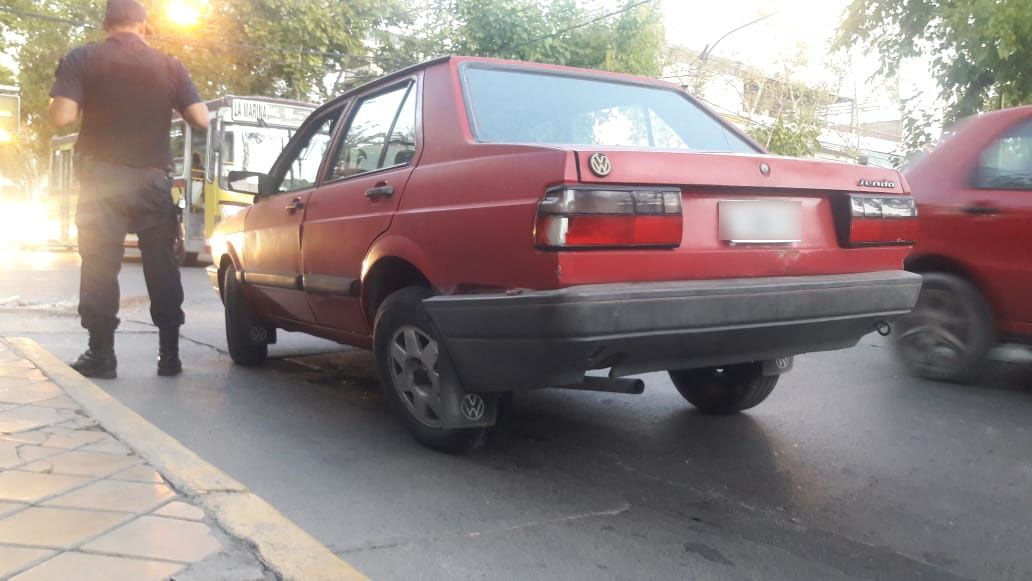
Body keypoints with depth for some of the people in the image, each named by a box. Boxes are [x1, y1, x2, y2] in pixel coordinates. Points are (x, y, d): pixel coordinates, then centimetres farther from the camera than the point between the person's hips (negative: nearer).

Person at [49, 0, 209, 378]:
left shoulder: (81, 60, 0)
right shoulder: (170, 66, 5)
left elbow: (62, 116, -11)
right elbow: (200, 120, 0)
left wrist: (92, 105, 10)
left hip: (103, 178, -1)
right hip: (154, 179, 2)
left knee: (100, 265, 3)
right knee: (162, 266, 6)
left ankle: (101, 355, 2)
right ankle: (169, 354, 7)